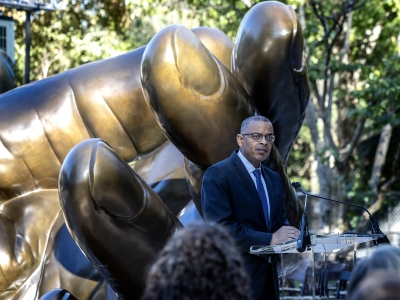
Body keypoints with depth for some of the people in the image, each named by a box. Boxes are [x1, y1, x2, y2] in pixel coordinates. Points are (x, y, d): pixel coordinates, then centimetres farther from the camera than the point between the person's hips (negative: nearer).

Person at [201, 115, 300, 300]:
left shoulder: (273, 179, 15)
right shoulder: (218, 174, -10)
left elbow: (280, 221, 17)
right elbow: (220, 226, -20)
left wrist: (288, 233, -8)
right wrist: (269, 239, -23)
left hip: (268, 274, 7)